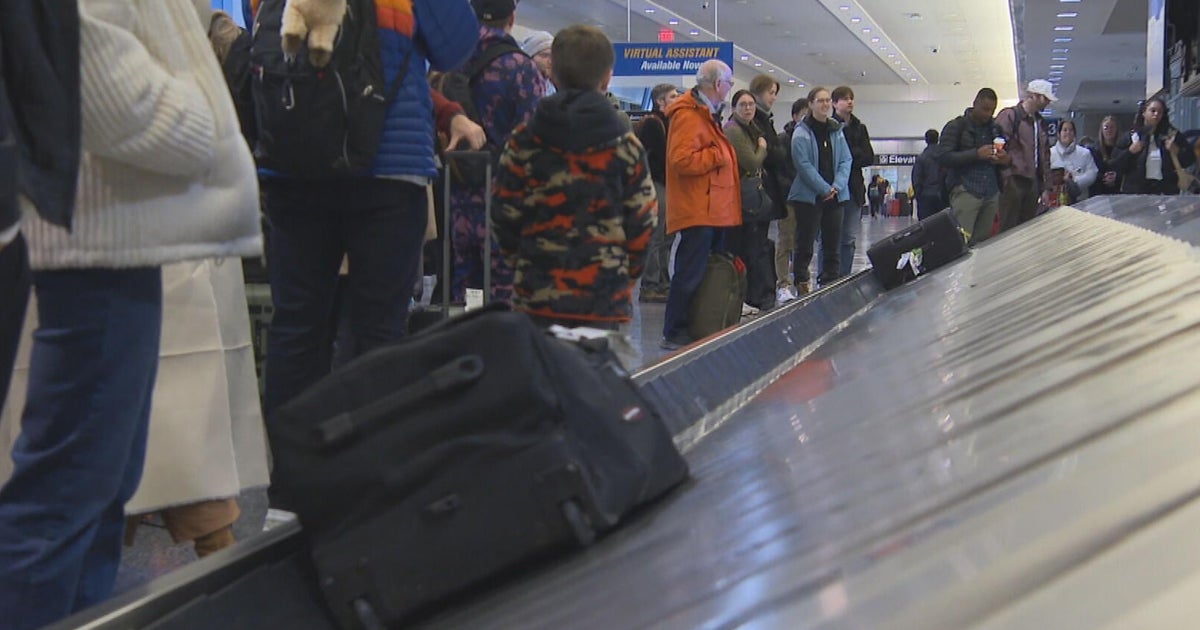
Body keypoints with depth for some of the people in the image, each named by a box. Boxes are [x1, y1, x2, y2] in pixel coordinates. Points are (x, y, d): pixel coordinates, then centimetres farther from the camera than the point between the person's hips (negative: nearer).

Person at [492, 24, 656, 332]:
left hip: (536, 295, 1)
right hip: (604, 298, -1)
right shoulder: (625, 145, -1)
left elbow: (504, 216, 2)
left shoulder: (523, 141, 0)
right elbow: (642, 221, 2)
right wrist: (627, 274, 18)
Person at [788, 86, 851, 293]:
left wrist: (837, 186, -7)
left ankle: (831, 283, 15)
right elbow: (804, 165, -12)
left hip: (835, 196, 5)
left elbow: (846, 160, 9)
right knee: (805, 243, -1)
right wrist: (825, 189, -14)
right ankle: (801, 285, 5)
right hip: (808, 196, -5)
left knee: (832, 244, 8)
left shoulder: (836, 130, 11)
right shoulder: (802, 132, -6)